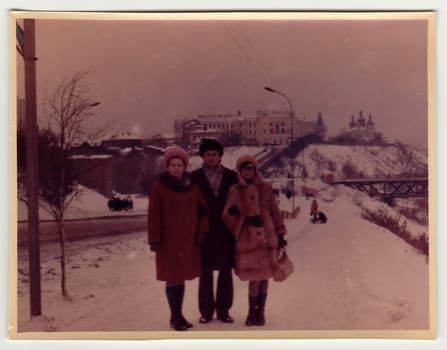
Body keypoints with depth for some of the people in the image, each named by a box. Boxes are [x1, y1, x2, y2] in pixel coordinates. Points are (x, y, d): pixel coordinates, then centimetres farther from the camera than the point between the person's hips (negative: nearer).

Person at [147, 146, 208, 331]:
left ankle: (178, 315, 21)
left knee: (181, 277, 10)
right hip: (168, 240, -3)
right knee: (172, 278, 0)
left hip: (188, 240, 4)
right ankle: (175, 317, 9)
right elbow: (153, 216, -6)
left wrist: (202, 231, 2)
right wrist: (154, 240, -10)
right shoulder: (159, 187, -4)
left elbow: (203, 210, 11)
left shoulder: (193, 186, 6)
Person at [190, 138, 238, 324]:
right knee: (205, 272, 6)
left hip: (226, 231, 1)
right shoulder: (195, 177, 0)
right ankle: (206, 310, 17)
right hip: (204, 231, -1)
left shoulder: (231, 176, 4)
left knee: (225, 272, 7)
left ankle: (223, 310, 18)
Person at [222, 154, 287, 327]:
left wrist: (280, 234, 9)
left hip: (266, 238, 1)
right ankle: (252, 312, 15)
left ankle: (260, 312, 22)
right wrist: (233, 213, -21)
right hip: (247, 239, -1)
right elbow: (226, 216, 1)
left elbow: (274, 212, 10)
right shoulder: (234, 191, 3)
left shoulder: (265, 188, 6)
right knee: (254, 278, -4)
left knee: (264, 276, 6)